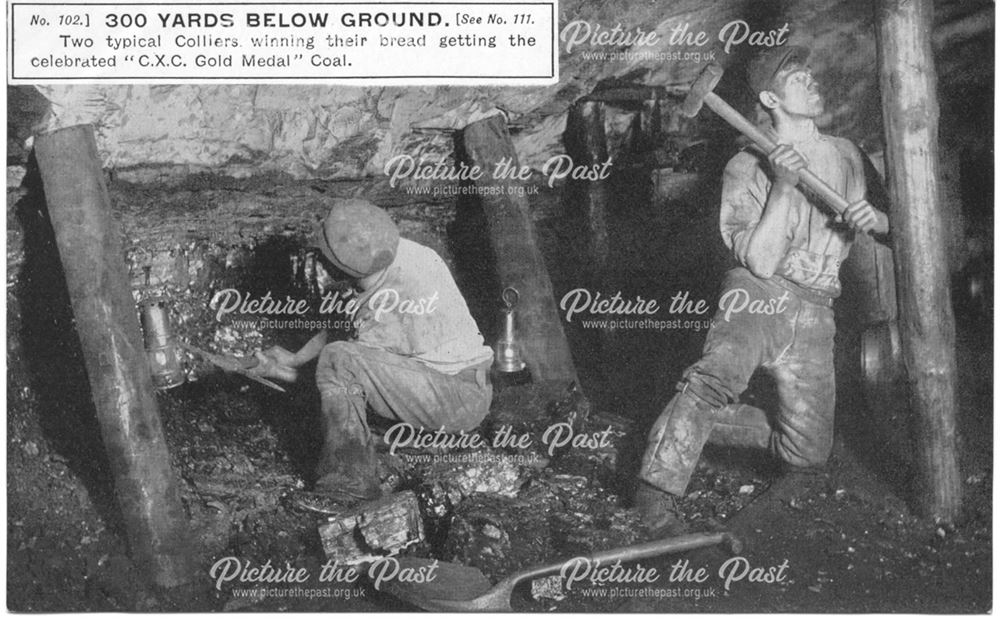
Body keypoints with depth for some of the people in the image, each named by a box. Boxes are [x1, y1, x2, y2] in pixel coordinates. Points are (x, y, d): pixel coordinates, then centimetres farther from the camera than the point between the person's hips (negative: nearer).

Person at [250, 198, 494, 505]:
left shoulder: (390, 304, -25)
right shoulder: (395, 250, -1)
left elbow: (340, 363, -8)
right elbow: (344, 323, 14)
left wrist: (291, 372, 7)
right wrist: (295, 357, 13)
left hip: (462, 397, -10)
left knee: (339, 360, -22)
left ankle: (348, 483, -17)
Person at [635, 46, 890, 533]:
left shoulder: (846, 155, 14)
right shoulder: (747, 169, 0)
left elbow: (893, 231, 21)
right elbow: (761, 262, -10)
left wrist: (873, 219, -3)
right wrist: (783, 187, -18)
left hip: (813, 311, 5)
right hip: (759, 294, -4)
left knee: (807, 454, 0)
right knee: (718, 376, -37)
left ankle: (707, 422, 23)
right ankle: (656, 488, -29)